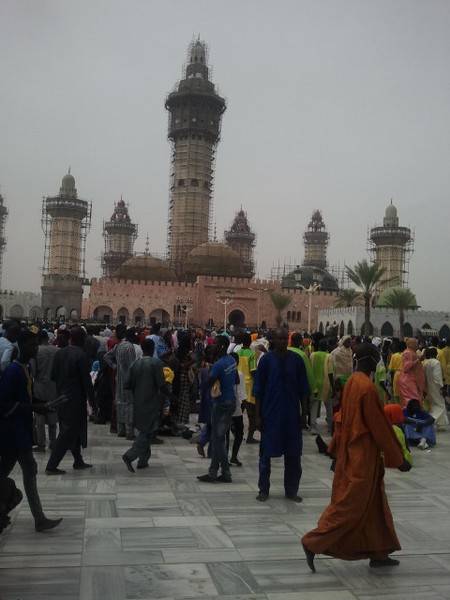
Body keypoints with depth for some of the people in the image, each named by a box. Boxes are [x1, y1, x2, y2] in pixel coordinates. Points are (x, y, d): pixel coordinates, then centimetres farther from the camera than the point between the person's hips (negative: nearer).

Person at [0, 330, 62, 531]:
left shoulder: (26, 368, 10)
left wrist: (36, 406, 5)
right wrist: (33, 408, -23)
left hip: (21, 426, 9)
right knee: (30, 469, -7)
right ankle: (39, 519, -2)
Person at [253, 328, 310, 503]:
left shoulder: (296, 360, 1)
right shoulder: (266, 359, -4)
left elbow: (303, 388, 6)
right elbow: (258, 389, -1)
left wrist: (303, 413, 3)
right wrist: (258, 415, -4)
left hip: (292, 414, 2)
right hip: (270, 414, -2)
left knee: (293, 455, 8)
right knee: (266, 453, 7)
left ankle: (291, 490, 22)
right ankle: (263, 489, 20)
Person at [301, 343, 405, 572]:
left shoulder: (352, 381, 5)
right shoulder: (368, 387, -21)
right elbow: (379, 425, -16)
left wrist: (336, 446, 21)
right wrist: (396, 455, -5)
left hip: (351, 450, 9)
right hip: (363, 453, -9)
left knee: (373, 502, 17)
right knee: (349, 504, -1)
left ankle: (378, 554, 26)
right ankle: (313, 542, 1)